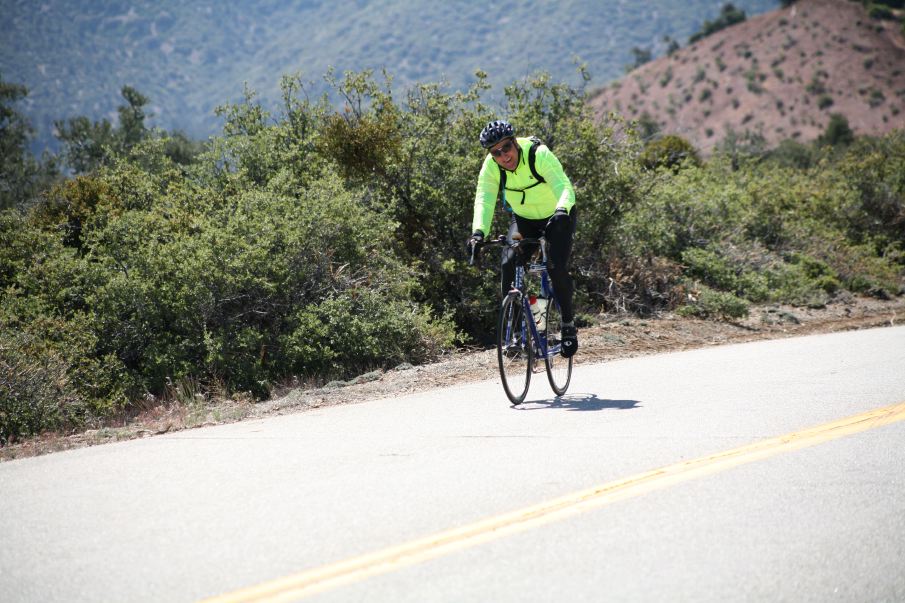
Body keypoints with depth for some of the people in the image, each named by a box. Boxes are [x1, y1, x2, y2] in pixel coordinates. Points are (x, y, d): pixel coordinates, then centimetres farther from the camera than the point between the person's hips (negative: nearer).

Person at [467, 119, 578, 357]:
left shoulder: (539, 155, -31)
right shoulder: (490, 167, -20)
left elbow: (565, 188, -41)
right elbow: (484, 200, -31)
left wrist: (561, 211, -63)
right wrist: (478, 231, -50)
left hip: (557, 216, -3)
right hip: (523, 219, 3)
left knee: (557, 268, -21)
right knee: (509, 265, -18)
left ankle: (569, 324, -1)